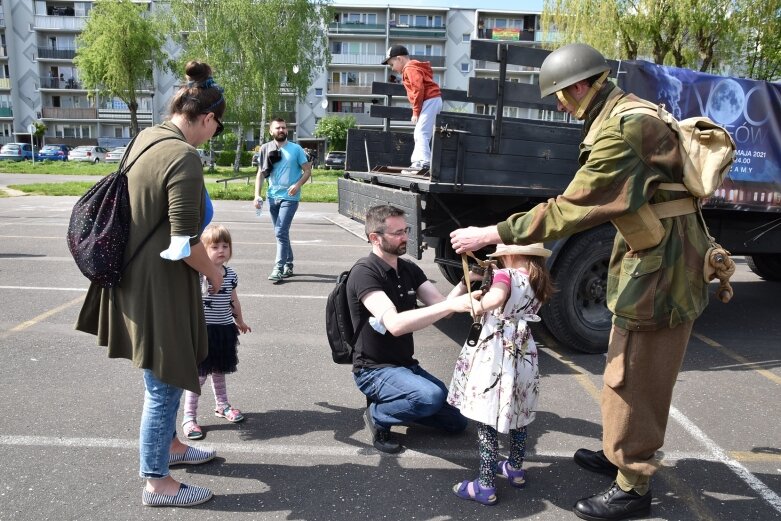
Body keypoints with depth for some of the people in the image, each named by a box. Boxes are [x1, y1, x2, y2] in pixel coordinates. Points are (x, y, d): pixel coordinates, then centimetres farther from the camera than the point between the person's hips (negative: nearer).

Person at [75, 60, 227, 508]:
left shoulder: (146, 138, 6)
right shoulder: (184, 158, -22)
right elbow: (184, 246, -25)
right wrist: (213, 274, -6)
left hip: (137, 275, 10)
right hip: (161, 285, -9)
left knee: (166, 374, 25)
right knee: (166, 381, 5)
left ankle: (169, 445, 44)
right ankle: (157, 483, 22)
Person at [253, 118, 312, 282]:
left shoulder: (296, 149, -1)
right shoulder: (266, 149, 6)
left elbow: (308, 170, 0)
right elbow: (260, 174, 9)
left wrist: (297, 185, -17)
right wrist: (257, 195, -1)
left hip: (289, 197, -4)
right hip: (272, 196, 5)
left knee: (281, 232, -13)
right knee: (281, 233, 13)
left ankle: (279, 269, -10)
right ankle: (288, 265, 25)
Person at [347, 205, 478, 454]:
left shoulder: (409, 269, 4)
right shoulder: (364, 273, -22)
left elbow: (440, 304, -5)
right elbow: (395, 324, -36)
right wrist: (451, 305, -42)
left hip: (406, 365, 8)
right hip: (374, 370, -8)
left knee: (456, 421, 10)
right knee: (432, 396, -34)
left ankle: (392, 403, 19)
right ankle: (378, 415, -6)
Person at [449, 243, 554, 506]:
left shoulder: (506, 275, -14)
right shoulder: (539, 281, 7)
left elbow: (495, 298, -35)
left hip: (496, 356, -7)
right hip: (523, 355, 8)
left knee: (487, 420, 1)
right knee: (517, 415, 22)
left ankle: (485, 486, 7)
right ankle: (515, 469, 37)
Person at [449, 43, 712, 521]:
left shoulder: (623, 130, -22)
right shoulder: (628, 114, 11)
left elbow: (570, 209, -25)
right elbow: (595, 203, 13)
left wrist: (490, 234, -21)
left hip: (663, 268, -10)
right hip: (655, 260, 10)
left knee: (634, 379, 1)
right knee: (629, 371, 21)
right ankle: (619, 452, 38)